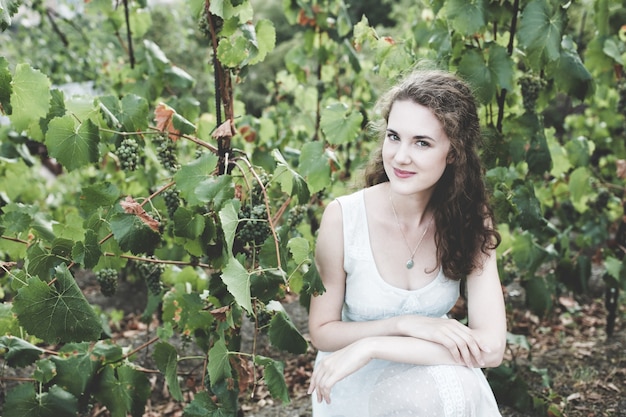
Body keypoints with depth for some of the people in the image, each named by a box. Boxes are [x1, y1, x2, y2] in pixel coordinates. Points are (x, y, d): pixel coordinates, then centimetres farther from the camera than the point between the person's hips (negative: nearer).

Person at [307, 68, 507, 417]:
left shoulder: (471, 219, -13)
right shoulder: (343, 217, -19)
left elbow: (491, 347, -22)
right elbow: (322, 332, -9)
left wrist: (370, 346, -27)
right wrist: (404, 325, -25)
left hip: (433, 374, 2)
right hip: (356, 387, -2)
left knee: (459, 388, -32)